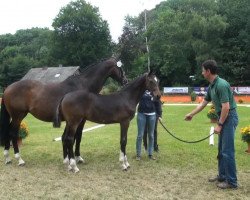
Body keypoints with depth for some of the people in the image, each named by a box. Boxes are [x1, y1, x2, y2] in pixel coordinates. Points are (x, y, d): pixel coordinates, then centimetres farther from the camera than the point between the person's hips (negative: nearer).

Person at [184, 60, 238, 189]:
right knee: (221, 150, 15)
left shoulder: (221, 85, -21)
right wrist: (191, 114, 27)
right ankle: (222, 176, 25)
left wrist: (219, 124, -20)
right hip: (223, 118, 10)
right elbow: (203, 103, 21)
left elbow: (226, 107, -24)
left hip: (229, 118, -10)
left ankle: (232, 182, 2)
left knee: (227, 150, -6)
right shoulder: (211, 86, 9)